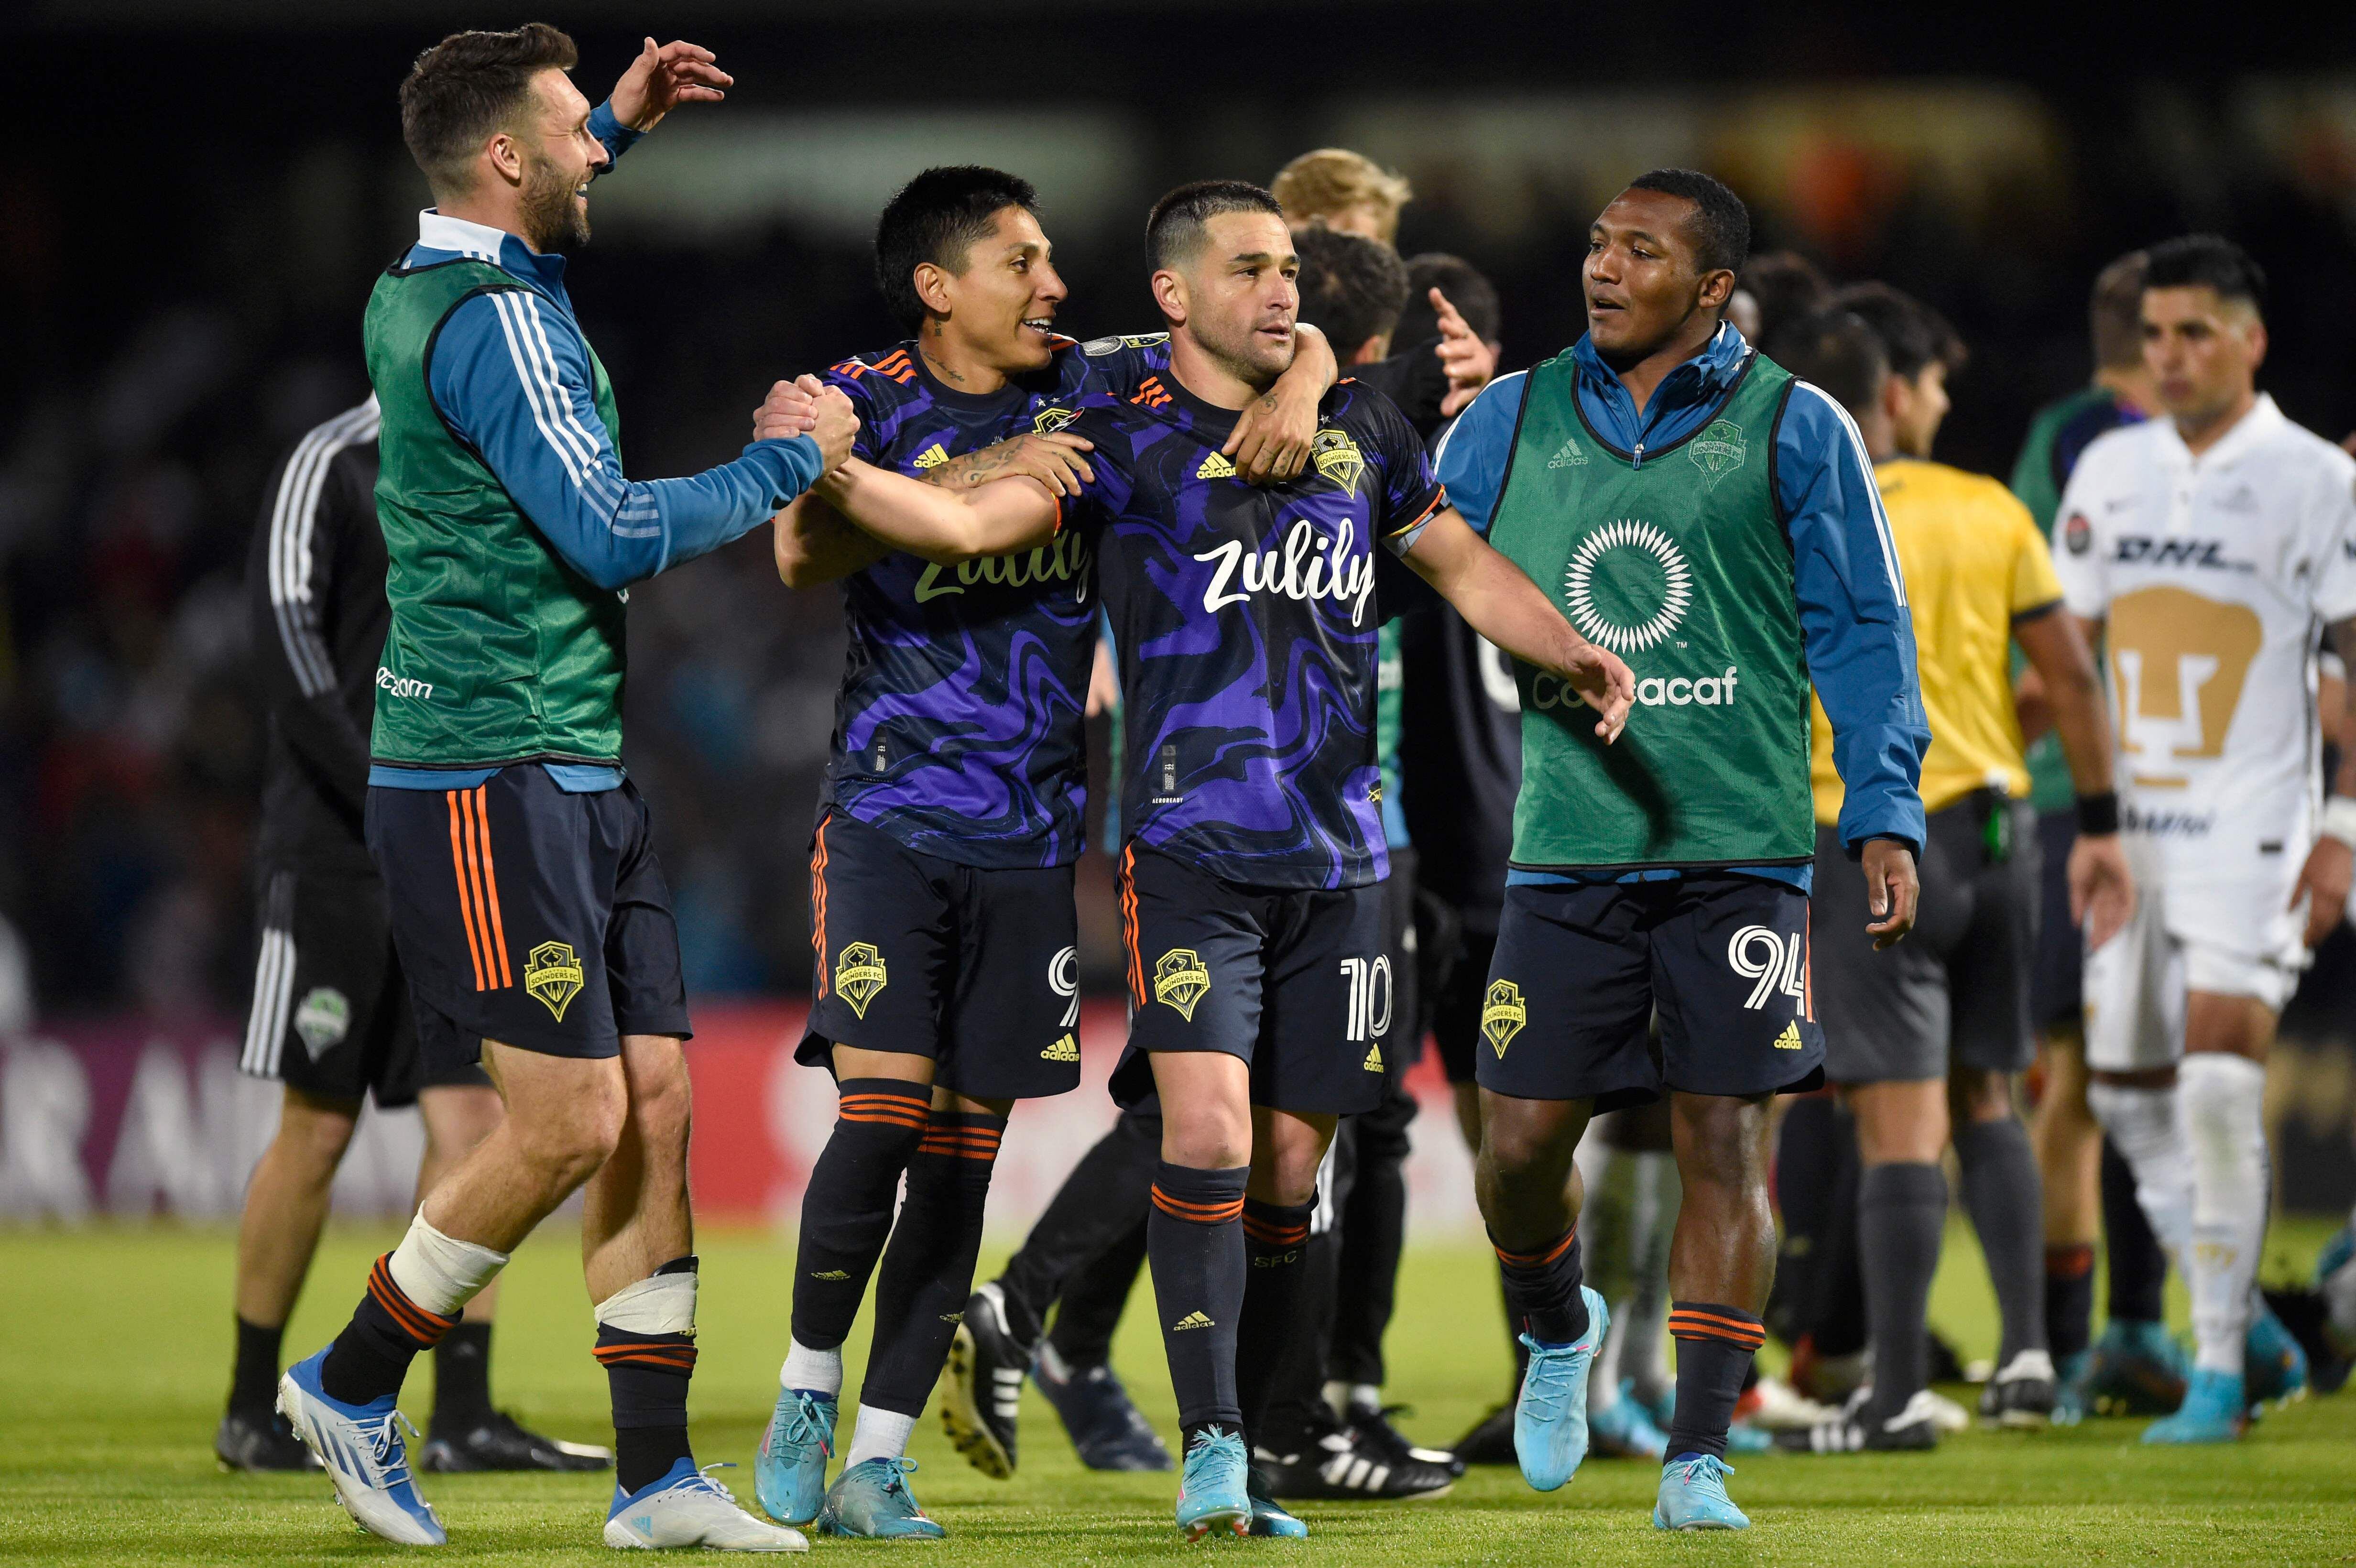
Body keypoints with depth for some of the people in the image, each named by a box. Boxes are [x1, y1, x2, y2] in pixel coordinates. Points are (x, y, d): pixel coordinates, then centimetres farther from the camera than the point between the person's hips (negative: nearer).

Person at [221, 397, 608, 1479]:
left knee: (471, 1122, -2)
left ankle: (461, 1418, -1)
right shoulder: (330, 466, -6)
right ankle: (251, 1412, 11)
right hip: (335, 858, -6)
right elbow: (284, 640, -16)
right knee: (318, 1133, -2)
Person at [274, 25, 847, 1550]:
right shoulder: (496, 320, -15)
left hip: (581, 781, 10)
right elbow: (611, 535, -19)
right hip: (494, 777, -10)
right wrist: (782, 460, -7)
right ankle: (352, 1384, 6)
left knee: (656, 1103, 4)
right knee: (571, 1122, -11)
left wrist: (619, 126, 34)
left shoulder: (417, 294, 14)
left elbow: (510, 218, 41)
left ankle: (655, 1476, 4)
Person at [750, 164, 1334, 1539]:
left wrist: (1297, 389, -9)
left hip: (1033, 834, 3)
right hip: (890, 816, -3)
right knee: (882, 1108, -16)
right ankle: (806, 1391, 4)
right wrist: (985, 477, -26)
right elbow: (806, 552, -21)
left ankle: (879, 1458, 8)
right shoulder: (866, 401, -2)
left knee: (965, 1148, 2)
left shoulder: (1096, 385, 6)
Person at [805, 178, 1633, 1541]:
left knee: (1289, 1166, 6)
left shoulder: (1358, 430, 14)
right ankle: (1211, 1453, -13)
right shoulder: (1126, 443, 0)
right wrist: (828, 468, -28)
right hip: (1192, 850, -4)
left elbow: (1465, 567, 25)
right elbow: (970, 520, -12)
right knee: (1209, 1136, -18)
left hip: (1338, 859, 4)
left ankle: (1245, 1457, 16)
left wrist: (1572, 651, 8)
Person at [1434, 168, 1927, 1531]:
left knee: (1726, 1140, -6)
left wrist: (1886, 815, -2)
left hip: (1739, 852, -2)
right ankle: (1558, 1335, 32)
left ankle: (1698, 1459, -2)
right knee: (1522, 1139, -1)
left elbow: (1862, 632, 6)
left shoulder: (1794, 429, 3)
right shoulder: (1514, 422, 10)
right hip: (1569, 846, 2)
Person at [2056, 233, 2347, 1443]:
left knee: (2217, 1087, -15)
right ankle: (2237, 1318, 25)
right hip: (2127, 829, 6)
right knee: (2125, 1094, 8)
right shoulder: (2108, 470, 10)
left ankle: (2220, 1369, -9)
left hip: (2250, 831, -6)